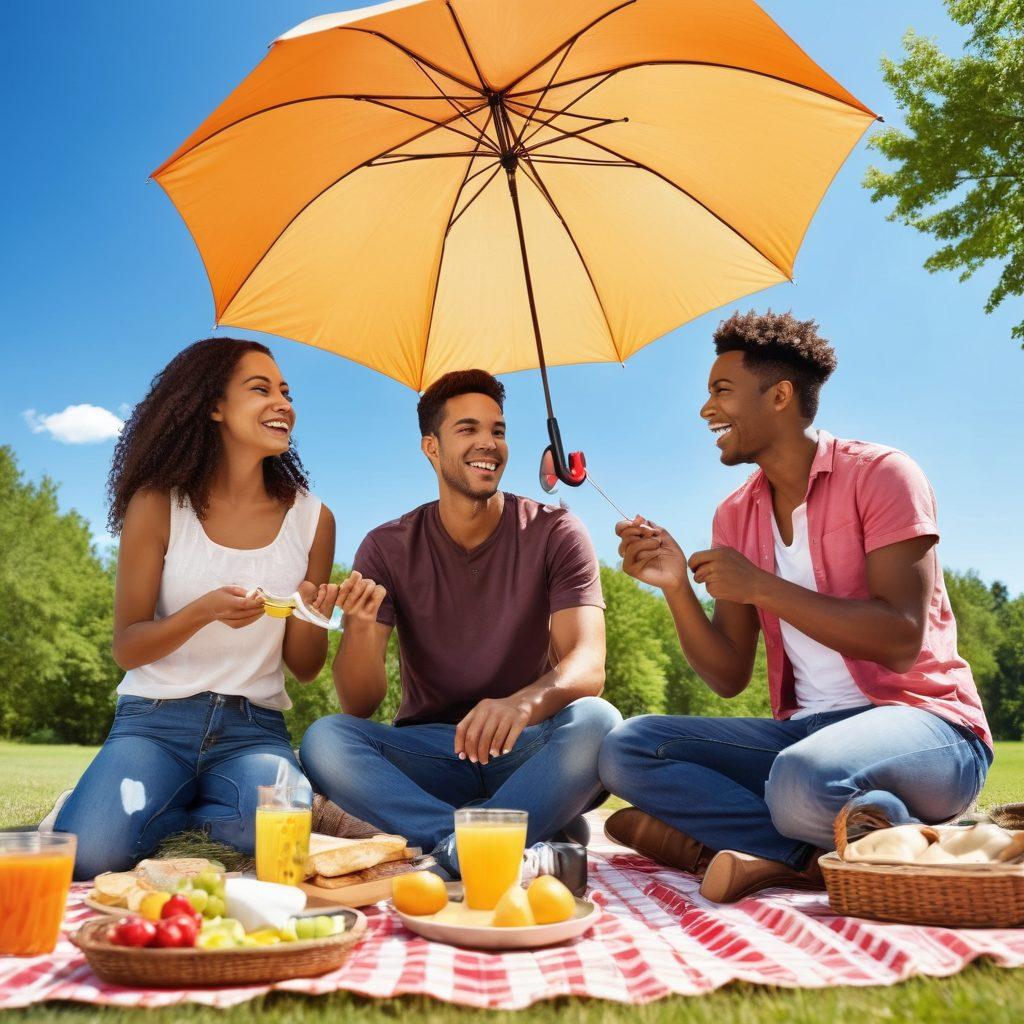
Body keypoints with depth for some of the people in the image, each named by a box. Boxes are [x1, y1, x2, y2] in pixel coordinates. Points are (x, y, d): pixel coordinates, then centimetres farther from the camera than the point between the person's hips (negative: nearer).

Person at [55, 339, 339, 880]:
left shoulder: (311, 519, 3)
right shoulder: (158, 504, -3)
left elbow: (304, 668, 8)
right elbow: (125, 647, -3)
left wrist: (308, 616, -15)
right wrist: (204, 612, -22)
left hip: (254, 727, 2)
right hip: (155, 718, -1)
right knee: (88, 856, -29)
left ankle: (181, 812, 2)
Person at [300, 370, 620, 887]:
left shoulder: (555, 533, -5)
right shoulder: (388, 548, -2)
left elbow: (588, 665, -19)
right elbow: (359, 706, -8)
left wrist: (525, 702, -43)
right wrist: (360, 628, -32)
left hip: (529, 751, -1)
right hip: (428, 756, 2)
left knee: (595, 721, -32)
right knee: (324, 739, -26)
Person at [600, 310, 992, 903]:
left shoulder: (881, 473, -5)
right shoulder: (736, 515, 11)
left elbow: (901, 642, -17)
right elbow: (729, 678, 8)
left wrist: (760, 586, -17)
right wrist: (677, 587, -8)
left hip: (922, 719, -7)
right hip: (804, 731, 7)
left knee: (802, 782, -41)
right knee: (627, 748, -13)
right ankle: (815, 854, -19)